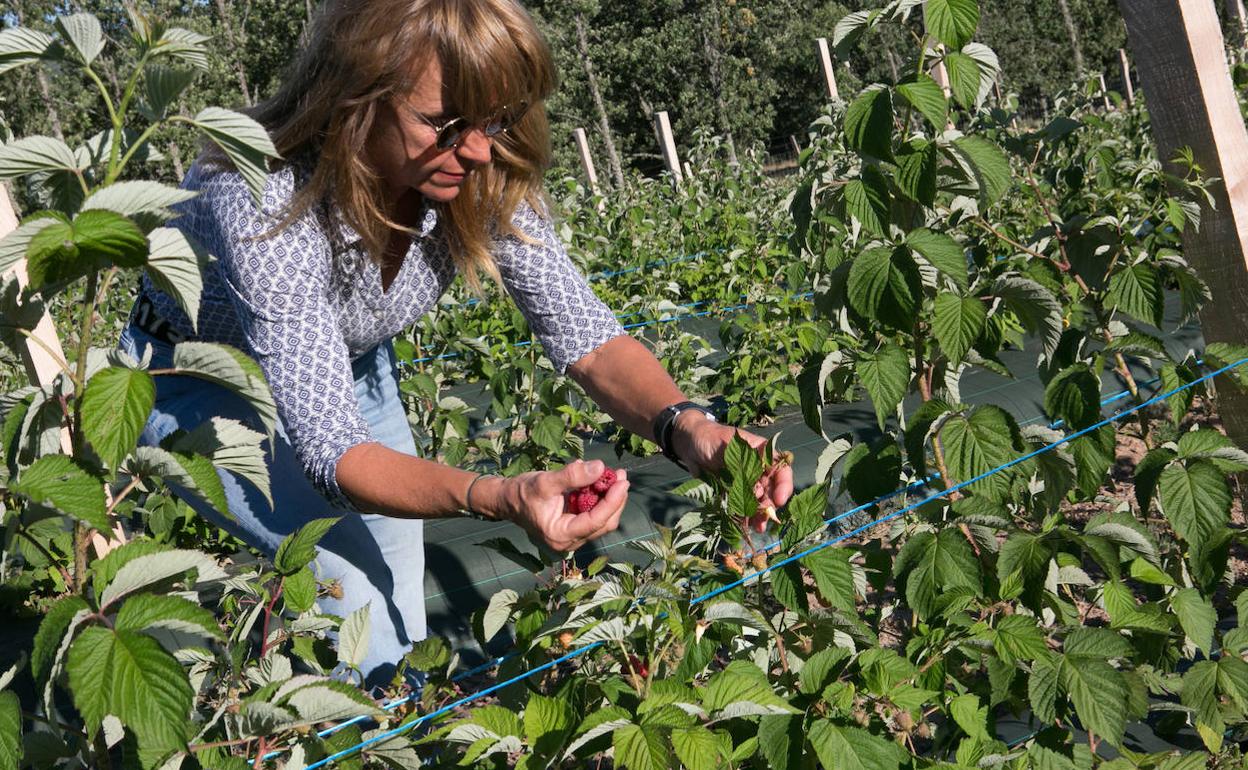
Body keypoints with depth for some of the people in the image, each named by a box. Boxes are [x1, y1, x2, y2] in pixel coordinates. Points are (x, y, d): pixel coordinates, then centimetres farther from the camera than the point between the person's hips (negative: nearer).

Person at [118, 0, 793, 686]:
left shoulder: (482, 181, -25)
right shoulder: (262, 204, -41)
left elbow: (583, 334, -23)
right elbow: (330, 450, -43)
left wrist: (687, 428, -43)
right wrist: (500, 499, -59)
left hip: (350, 366, 5)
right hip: (198, 388, -5)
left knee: (400, 620, 3)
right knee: (360, 578, -25)